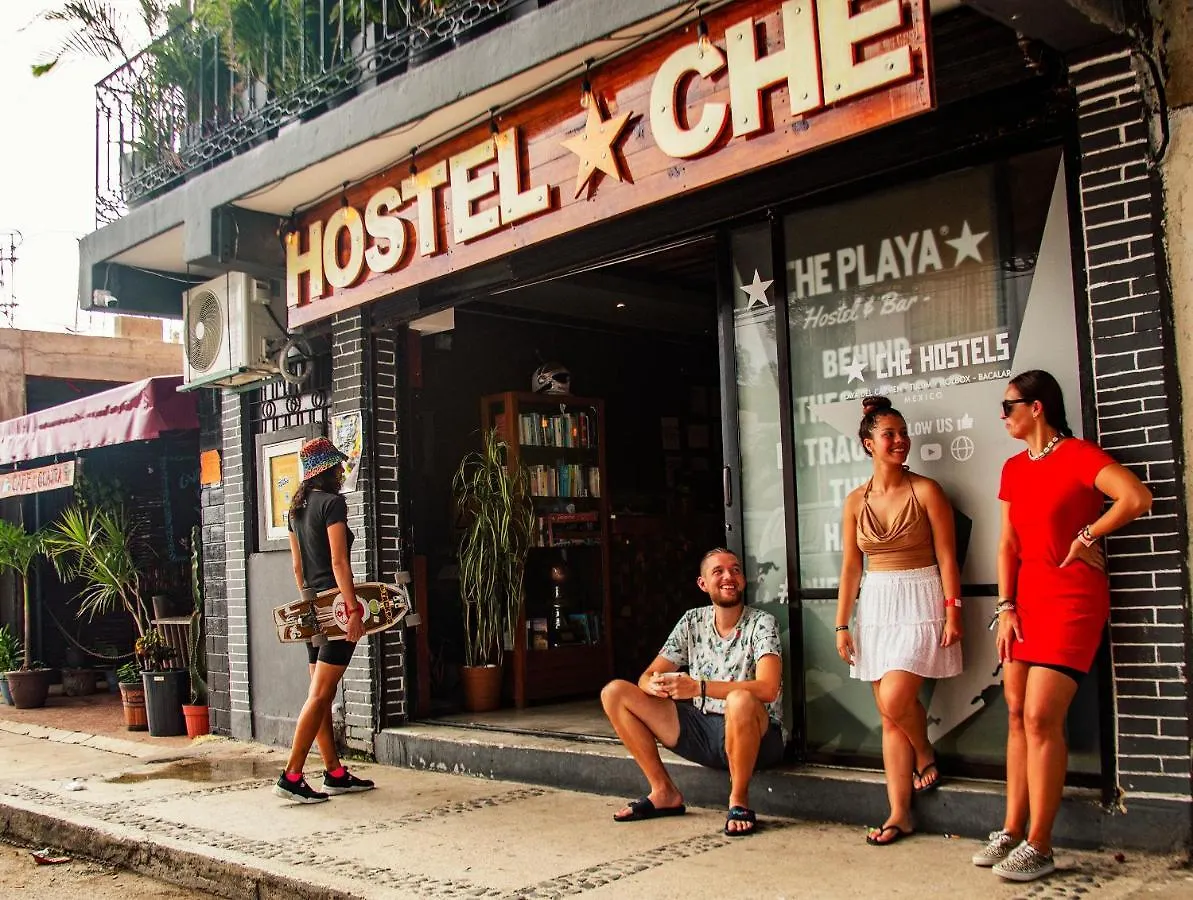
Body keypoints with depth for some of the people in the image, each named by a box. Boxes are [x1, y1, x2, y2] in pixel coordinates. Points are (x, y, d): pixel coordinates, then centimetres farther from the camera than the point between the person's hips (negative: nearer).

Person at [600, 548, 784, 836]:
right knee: (614, 693, -5)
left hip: (753, 736, -5)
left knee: (740, 701, -42)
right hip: (702, 732, 6)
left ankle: (739, 800, -16)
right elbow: (647, 677, 4)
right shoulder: (692, 621, 5)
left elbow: (767, 689, -26)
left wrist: (698, 687, -35)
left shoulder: (761, 623, -9)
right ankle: (664, 792, 1)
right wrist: (655, 685, -23)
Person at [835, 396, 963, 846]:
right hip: (877, 605, 4)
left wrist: (953, 612, -12)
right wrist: (842, 625, 5)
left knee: (894, 699, -17)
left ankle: (926, 755, 16)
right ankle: (900, 815, 11)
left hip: (921, 603, -4)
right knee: (890, 718, 5)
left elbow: (946, 556, -6)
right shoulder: (856, 501, 5)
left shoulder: (925, 491, -5)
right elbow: (850, 567, 7)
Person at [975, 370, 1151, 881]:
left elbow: (1137, 498, -25)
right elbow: (1008, 544, 10)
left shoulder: (1078, 454, -10)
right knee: (1017, 714, 6)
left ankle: (1039, 847, -2)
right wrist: (1006, 608, 2)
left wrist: (1087, 537, -13)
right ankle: (1013, 832, 14)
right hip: (1027, 597, 7)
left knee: (1041, 717, -10)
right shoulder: (1014, 468, 12)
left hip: (1071, 598, -7)